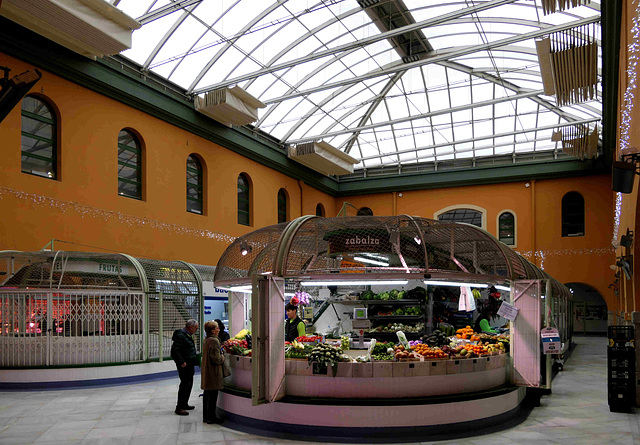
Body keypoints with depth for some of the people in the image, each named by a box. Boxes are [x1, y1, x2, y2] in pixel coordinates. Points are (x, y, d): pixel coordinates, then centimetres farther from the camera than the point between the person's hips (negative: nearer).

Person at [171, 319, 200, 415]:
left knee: (189, 384, 16)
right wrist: (181, 362, -24)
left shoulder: (187, 335, 16)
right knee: (185, 384, -9)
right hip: (184, 366, -10)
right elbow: (174, 350, -23)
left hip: (189, 365, 10)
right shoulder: (180, 336, -17)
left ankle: (184, 404, 28)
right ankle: (179, 408, -3)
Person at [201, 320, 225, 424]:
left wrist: (220, 351, 16)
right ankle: (211, 417, 4)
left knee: (207, 394, 15)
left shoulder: (206, 340, 11)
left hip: (206, 372, 10)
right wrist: (222, 357, -3)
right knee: (213, 395, -2)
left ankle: (206, 416, 23)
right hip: (213, 373, -10)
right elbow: (216, 358, -22)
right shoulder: (214, 341, -19)